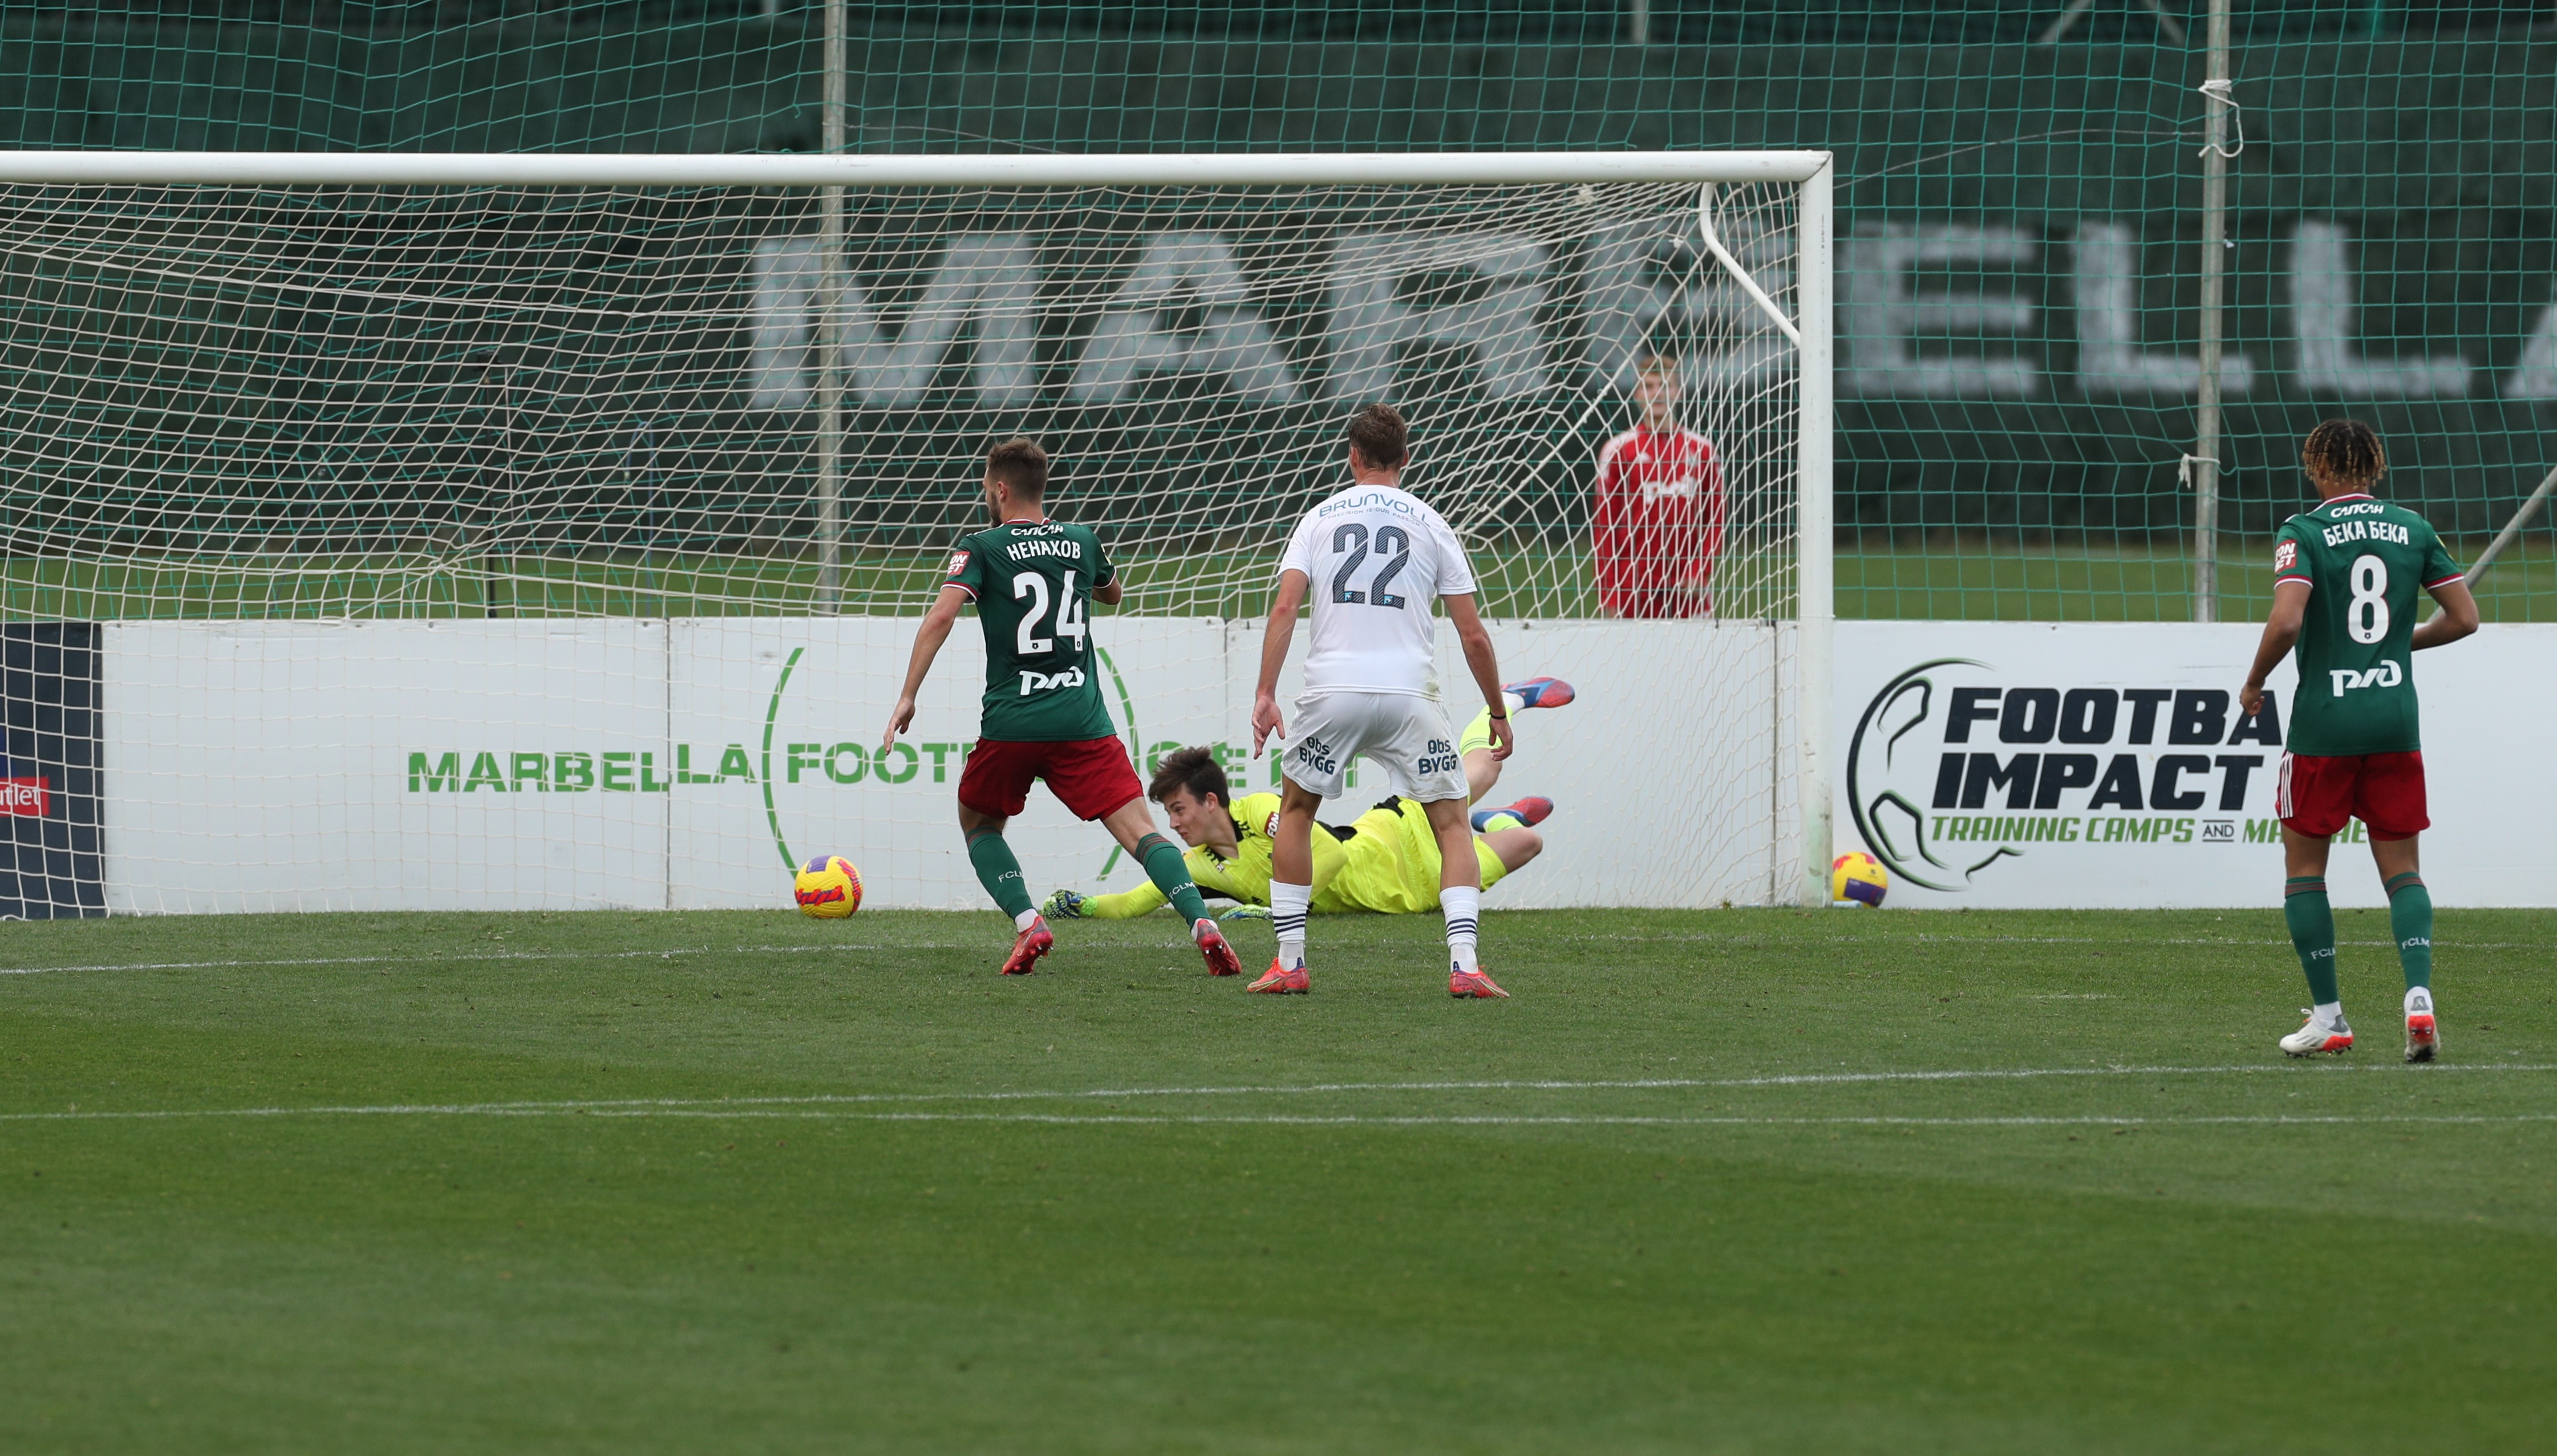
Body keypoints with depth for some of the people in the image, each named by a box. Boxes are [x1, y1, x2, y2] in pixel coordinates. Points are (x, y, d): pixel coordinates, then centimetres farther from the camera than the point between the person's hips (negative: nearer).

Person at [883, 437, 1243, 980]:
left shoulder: (982, 548, 1)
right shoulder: (1082, 542, 13)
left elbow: (940, 616, -12)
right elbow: (1112, 593, 34)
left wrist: (908, 696, -10)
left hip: (1010, 725, -2)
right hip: (1083, 723, 2)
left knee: (978, 824, 21)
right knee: (1138, 829, -5)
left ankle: (1027, 923, 0)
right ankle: (1201, 923, -26)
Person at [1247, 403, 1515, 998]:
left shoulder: (1319, 518, 12)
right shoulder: (1430, 524, 10)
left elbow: (1284, 608, -2)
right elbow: (1473, 636, 7)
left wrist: (1266, 695, -4)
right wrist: (1498, 714, 17)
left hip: (1333, 691, 1)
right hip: (1411, 696, -1)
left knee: (1295, 811, 22)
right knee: (1453, 825, 7)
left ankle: (1289, 962, 17)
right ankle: (1464, 965, -10)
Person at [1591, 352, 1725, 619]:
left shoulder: (1701, 450, 9)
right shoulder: (1618, 451, 4)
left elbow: (1715, 519, 10)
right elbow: (1603, 526, 2)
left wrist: (1700, 573, -4)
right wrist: (1608, 596, -4)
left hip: (1688, 587, 2)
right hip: (1636, 585, -2)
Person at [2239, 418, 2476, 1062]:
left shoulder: (2303, 532, -7)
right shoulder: (2412, 529, 5)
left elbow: (2286, 621, -20)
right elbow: (2464, 617, 6)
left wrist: (2255, 681, -3)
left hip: (2324, 722, -3)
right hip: (2395, 720, 3)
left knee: (2304, 864, 10)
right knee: (2401, 868, 8)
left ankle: (2329, 1015, 8)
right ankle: (2419, 996, -13)